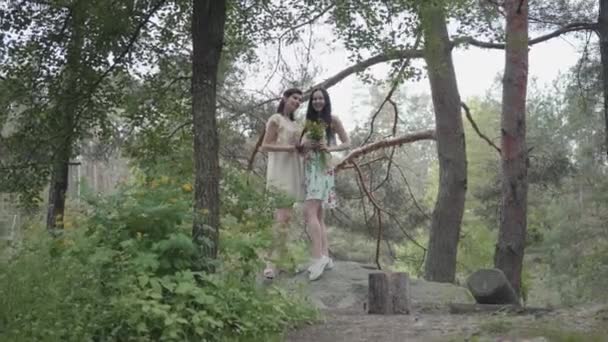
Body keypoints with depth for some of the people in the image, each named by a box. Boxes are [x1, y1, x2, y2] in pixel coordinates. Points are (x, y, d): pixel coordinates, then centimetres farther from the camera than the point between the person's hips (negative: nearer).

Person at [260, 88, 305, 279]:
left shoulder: (295, 124, 21)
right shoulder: (275, 119, -1)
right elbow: (265, 146, -7)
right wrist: (287, 147, -19)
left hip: (293, 171, 8)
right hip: (280, 170, -8)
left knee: (285, 217, 7)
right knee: (281, 216, -17)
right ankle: (270, 262, -19)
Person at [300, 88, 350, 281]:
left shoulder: (333, 120, 3)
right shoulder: (309, 121, 18)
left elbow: (347, 143, 4)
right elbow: (302, 143, 9)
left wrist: (330, 148, -13)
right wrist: (306, 143, -14)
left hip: (323, 169, -7)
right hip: (309, 169, 7)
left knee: (310, 212, -20)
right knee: (317, 215, 5)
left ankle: (318, 257, -24)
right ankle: (325, 257, 9)